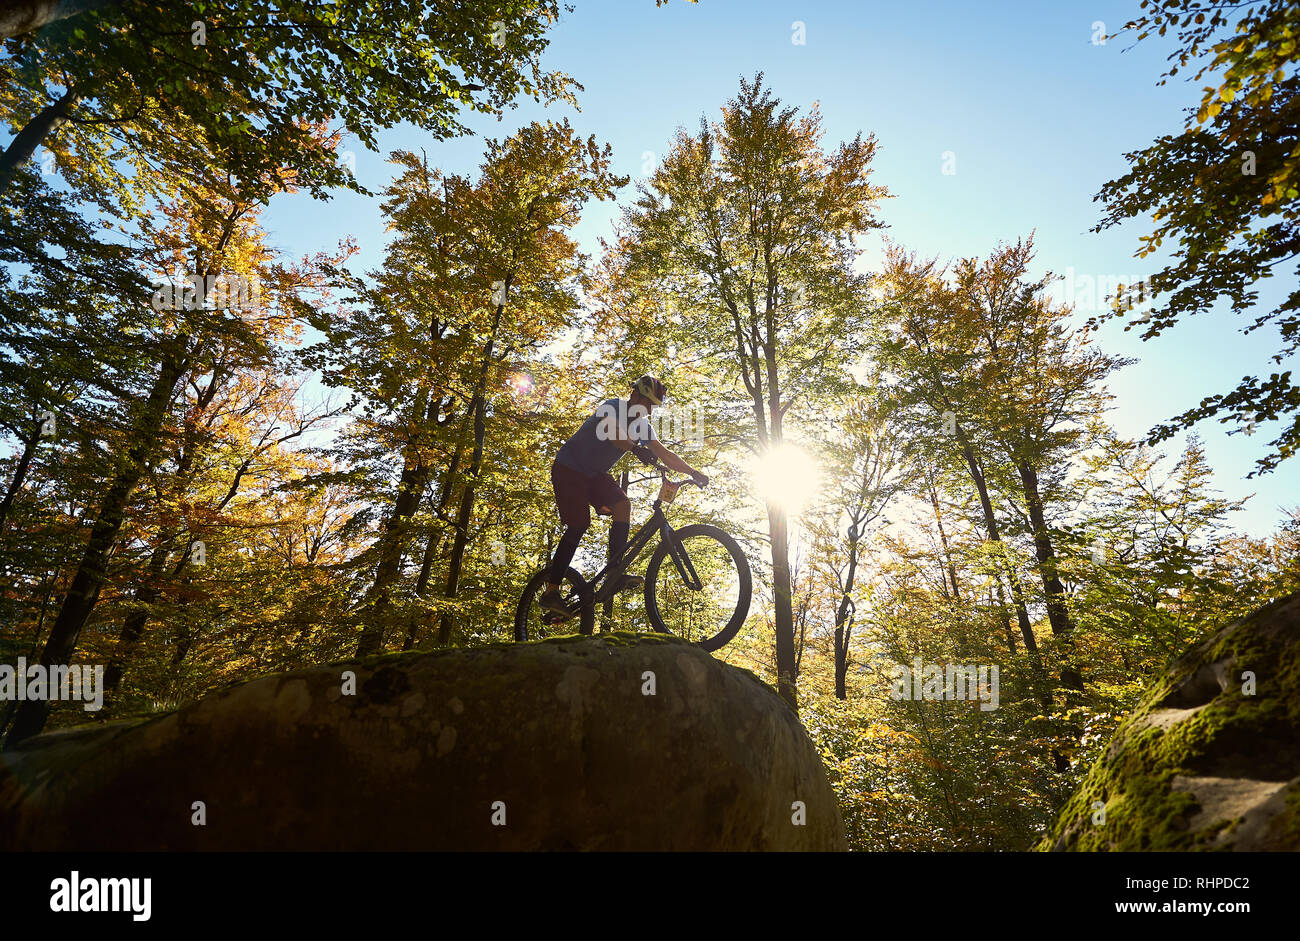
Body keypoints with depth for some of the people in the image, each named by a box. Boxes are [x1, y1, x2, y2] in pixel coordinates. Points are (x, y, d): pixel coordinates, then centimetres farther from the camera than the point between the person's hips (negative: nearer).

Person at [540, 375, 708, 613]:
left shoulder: (642, 426, 3)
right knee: (579, 524, -16)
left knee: (623, 504, -17)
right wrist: (638, 449, -55)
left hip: (594, 473, 7)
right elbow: (612, 431, -39)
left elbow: (664, 454, -2)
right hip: (569, 468, -7)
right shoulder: (614, 406, -17)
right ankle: (550, 591, -9)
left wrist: (694, 472, -13)